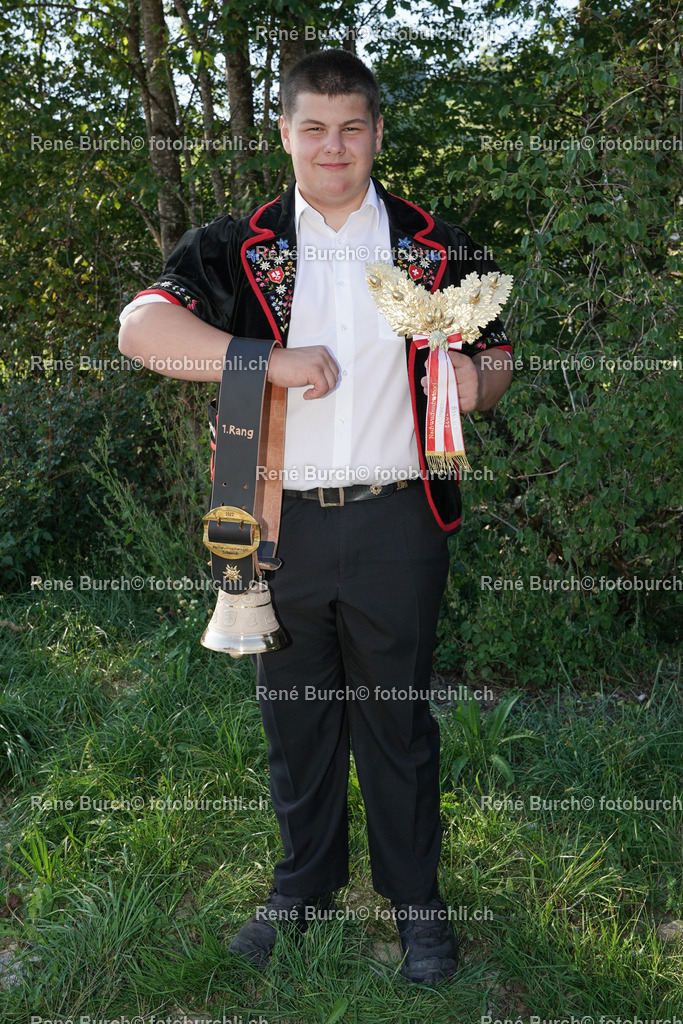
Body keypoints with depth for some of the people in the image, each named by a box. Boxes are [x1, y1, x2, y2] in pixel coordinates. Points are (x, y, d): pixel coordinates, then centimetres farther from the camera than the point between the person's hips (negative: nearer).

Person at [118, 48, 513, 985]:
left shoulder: (436, 249, 8)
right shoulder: (238, 249, 5)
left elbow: (496, 355, 14)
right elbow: (141, 327, -8)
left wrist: (477, 379, -11)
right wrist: (270, 360, -18)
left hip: (395, 526, -1)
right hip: (279, 523, 1)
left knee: (397, 718, 9)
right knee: (294, 716, 14)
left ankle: (416, 900, 29)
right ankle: (306, 884, 36)